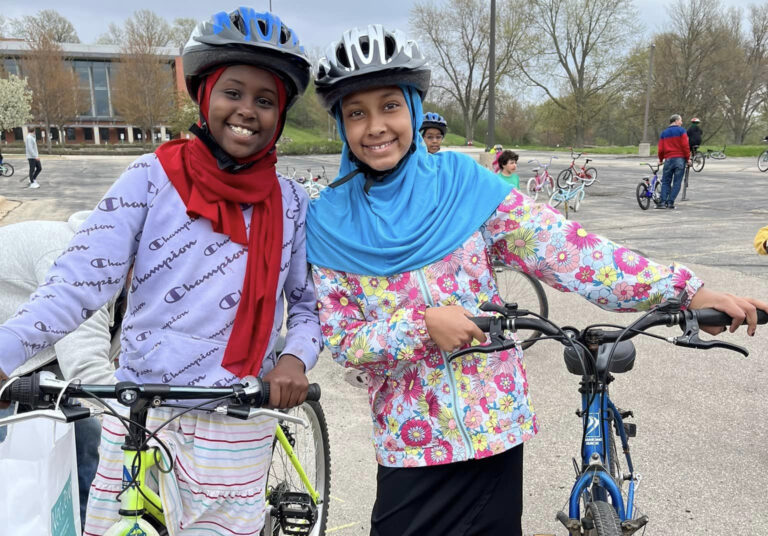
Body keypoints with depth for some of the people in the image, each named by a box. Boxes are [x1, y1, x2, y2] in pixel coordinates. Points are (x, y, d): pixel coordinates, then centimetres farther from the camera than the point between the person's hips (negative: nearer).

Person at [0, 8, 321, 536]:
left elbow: (308, 303, 5)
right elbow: (81, 278, -11)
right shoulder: (154, 177, -5)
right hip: (136, 414, 0)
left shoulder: (291, 204, -1)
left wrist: (295, 357, -14)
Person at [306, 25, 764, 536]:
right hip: (409, 437, 0)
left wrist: (685, 289, -17)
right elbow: (342, 340, -5)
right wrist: (422, 323, -22)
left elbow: (563, 246, -10)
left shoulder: (460, 181, -6)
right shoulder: (330, 221, -5)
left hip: (497, 421, 1)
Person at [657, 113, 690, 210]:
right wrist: (688, 158, -1)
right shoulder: (681, 131, -2)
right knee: (677, 182, 2)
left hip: (668, 159, 3)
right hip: (680, 159, -3)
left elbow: (661, 149, 6)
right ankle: (670, 203, -4)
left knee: (666, 182, 8)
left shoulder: (664, 133, 10)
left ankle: (663, 202, -4)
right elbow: (685, 145, -9)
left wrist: (660, 160, 19)